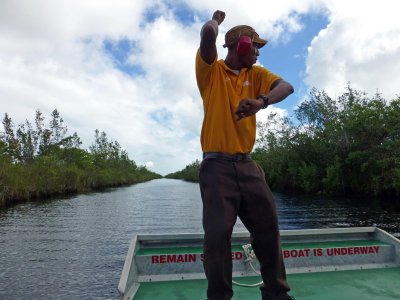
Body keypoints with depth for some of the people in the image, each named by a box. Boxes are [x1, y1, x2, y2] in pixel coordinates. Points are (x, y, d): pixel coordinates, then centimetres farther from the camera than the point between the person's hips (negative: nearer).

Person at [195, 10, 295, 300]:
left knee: (268, 228, 8)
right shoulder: (212, 70, 5)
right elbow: (208, 32, -12)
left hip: (247, 164, 5)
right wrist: (216, 19, 13)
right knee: (218, 234, -7)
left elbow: (286, 86, -1)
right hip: (217, 166, -5)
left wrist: (262, 100, -24)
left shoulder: (255, 74, 17)